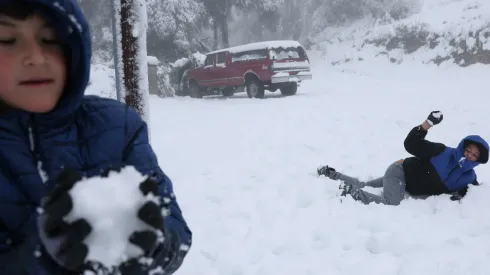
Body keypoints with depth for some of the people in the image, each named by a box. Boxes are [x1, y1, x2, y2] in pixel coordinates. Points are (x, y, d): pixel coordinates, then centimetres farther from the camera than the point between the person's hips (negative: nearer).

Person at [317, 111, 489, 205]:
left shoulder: (468, 177, -7)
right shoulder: (442, 152, -22)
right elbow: (411, 144, -24)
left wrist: (461, 193, -22)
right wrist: (428, 123, -39)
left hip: (407, 186, 6)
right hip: (399, 172, -6)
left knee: (363, 186, 12)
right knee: (391, 204, -33)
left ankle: (331, 174, 25)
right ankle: (350, 191, -20)